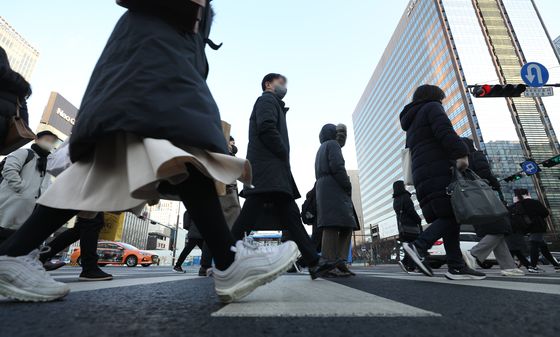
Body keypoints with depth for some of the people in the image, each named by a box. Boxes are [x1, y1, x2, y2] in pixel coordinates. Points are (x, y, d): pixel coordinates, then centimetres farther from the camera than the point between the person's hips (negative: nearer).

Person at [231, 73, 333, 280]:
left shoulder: (273, 104, 34)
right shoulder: (267, 99, 6)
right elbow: (267, 128, -14)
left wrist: (283, 158, 11)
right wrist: (284, 154, -6)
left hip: (275, 174, 10)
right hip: (267, 171, -10)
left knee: (291, 216, 3)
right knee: (249, 216, -12)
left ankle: (314, 264, 4)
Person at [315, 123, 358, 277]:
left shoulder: (320, 150, 31)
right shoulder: (333, 144, 4)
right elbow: (337, 166, -13)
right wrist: (348, 186, -7)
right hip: (334, 187, -9)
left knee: (347, 226, 4)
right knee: (333, 225, -15)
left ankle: (340, 263, -4)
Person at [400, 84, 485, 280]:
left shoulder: (412, 125, 32)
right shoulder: (432, 107, 8)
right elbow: (445, 131, -12)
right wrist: (461, 153, -19)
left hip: (422, 175, 9)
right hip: (439, 170, -8)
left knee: (447, 217, 4)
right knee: (453, 214, -12)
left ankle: (456, 266, 0)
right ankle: (419, 246, -25)